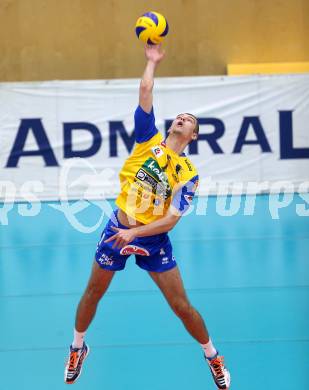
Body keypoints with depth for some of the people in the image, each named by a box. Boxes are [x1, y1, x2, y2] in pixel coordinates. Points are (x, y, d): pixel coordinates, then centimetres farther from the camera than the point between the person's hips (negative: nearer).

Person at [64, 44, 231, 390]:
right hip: (118, 229, 2)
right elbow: (145, 92, -8)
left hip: (153, 239, -2)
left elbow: (171, 219, -14)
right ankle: (78, 348, 37)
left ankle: (212, 356, 22)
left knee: (182, 306, 1)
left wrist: (135, 232, -23)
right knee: (93, 293, 14)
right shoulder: (149, 140, -1)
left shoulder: (188, 174, -7)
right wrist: (152, 62, 1)